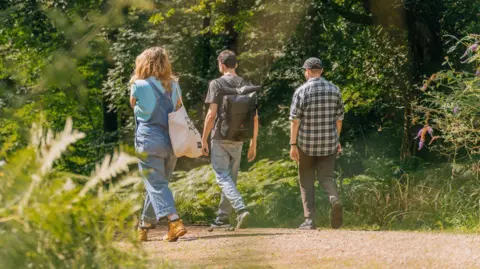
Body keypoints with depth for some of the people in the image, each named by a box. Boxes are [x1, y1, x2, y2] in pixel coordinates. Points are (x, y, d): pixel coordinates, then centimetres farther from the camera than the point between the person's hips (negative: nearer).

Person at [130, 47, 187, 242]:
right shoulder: (174, 85, 7)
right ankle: (144, 227, 25)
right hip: (171, 142, 6)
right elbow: (179, 108, 13)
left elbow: (134, 104, 9)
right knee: (159, 184, 15)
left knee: (156, 185, -6)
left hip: (149, 143, -6)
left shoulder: (140, 86, -8)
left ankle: (174, 222, -25)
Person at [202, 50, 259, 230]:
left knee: (223, 177, -6)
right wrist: (253, 143, 12)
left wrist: (204, 139, -6)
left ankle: (241, 209, -26)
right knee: (231, 178, 12)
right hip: (238, 139, 5)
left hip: (220, 138, -5)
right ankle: (222, 219, 17)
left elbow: (212, 115, -14)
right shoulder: (247, 86, 7)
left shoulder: (216, 84, -8)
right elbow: (255, 117, 5)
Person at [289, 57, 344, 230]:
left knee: (307, 181, 9)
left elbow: (295, 120, -12)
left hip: (306, 144, -2)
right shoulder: (334, 90, 3)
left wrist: (293, 145, -9)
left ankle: (309, 220, 4)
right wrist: (337, 139, 19)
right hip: (329, 142, 2)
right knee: (326, 177, 8)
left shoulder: (301, 91, -8)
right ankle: (334, 200, -24)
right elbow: (339, 118, 9)